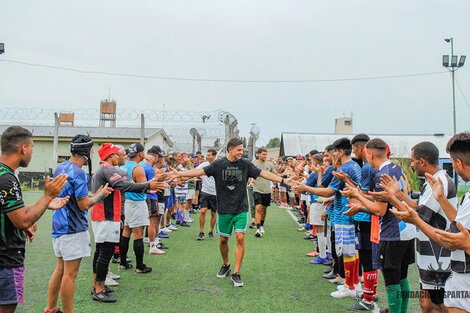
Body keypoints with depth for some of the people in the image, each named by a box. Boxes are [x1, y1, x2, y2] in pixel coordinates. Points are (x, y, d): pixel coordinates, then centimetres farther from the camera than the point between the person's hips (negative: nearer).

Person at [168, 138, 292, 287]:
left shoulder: (246, 164, 1)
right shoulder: (218, 164, -3)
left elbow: (263, 173, 1)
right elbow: (200, 171, -9)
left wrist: (283, 180, -4)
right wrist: (180, 174, -20)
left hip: (241, 208, 0)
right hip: (224, 209, 0)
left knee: (240, 237, -11)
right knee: (223, 239, 9)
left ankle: (236, 273, -3)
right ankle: (226, 265, 35)